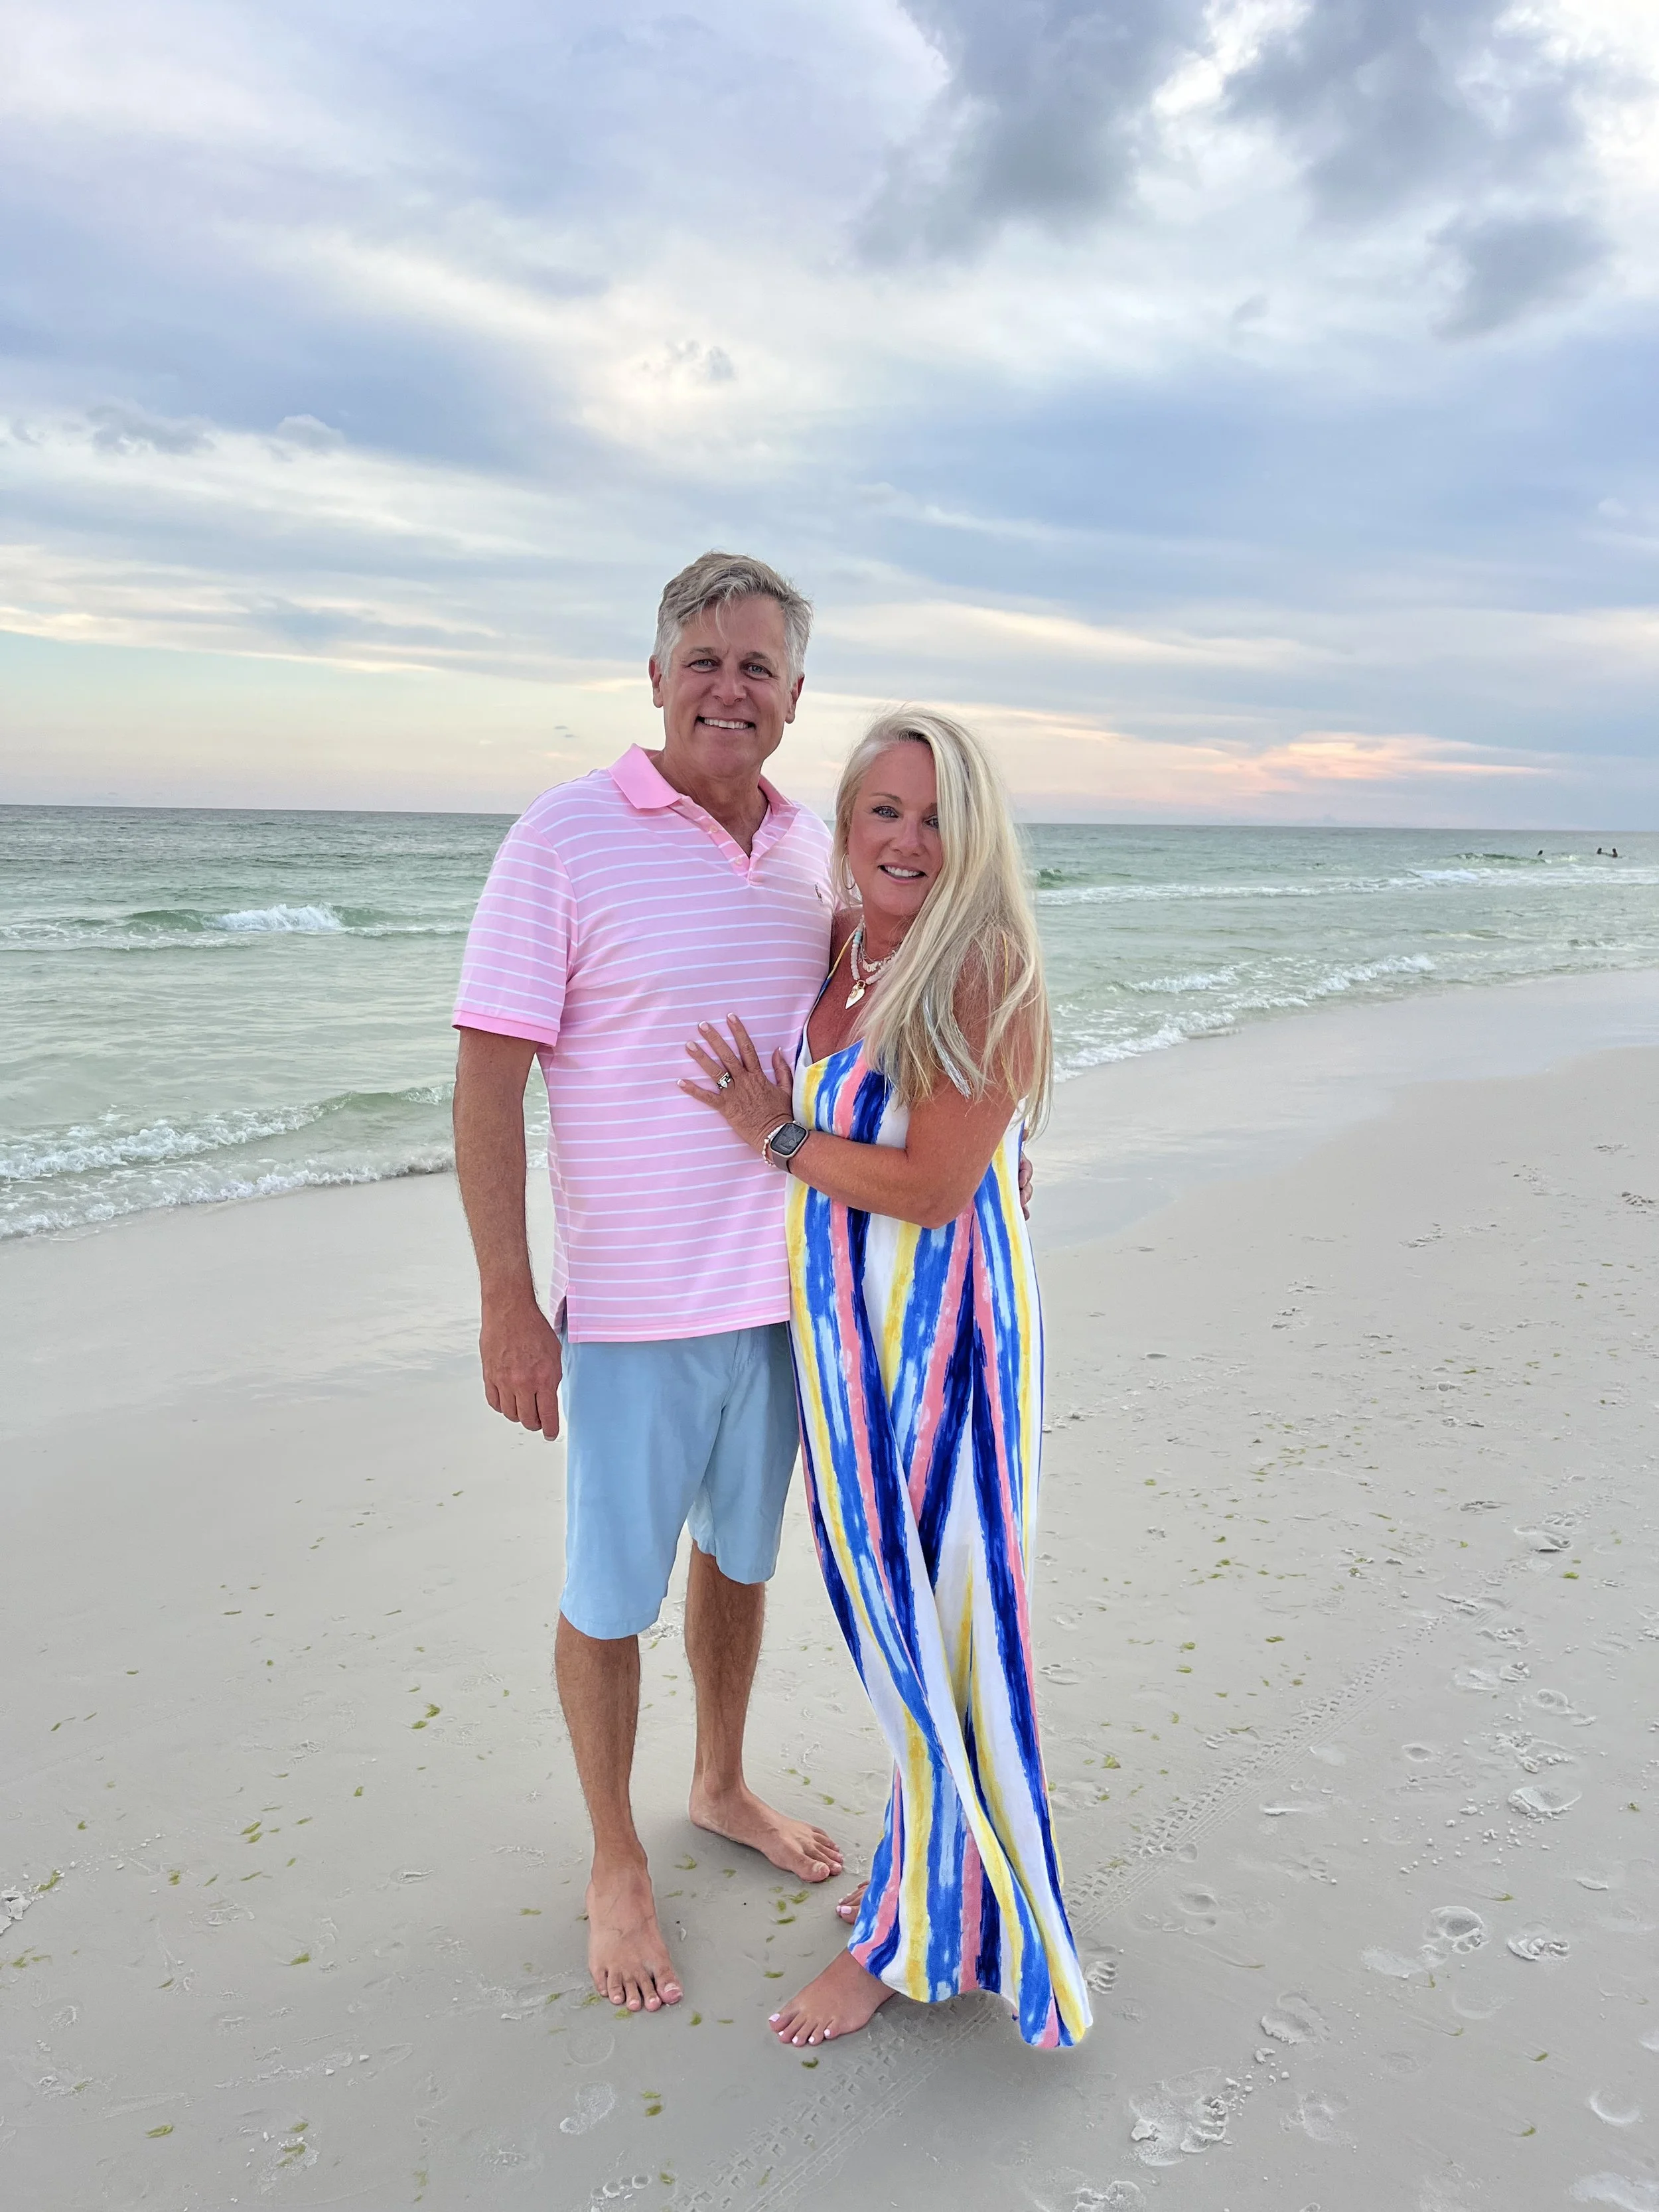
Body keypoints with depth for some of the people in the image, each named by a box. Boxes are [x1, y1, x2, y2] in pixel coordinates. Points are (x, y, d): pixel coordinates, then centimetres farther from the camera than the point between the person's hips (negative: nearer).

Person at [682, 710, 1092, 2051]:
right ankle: (942, 1857, 42)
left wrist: (778, 1137, -12)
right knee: (890, 1609, 20)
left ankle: (913, 1935, 26)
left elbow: (935, 1186, -20)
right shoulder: (829, 955, 5)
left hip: (940, 1329, -7)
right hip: (842, 1324, 8)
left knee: (936, 1625, 6)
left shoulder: (986, 967, -18)